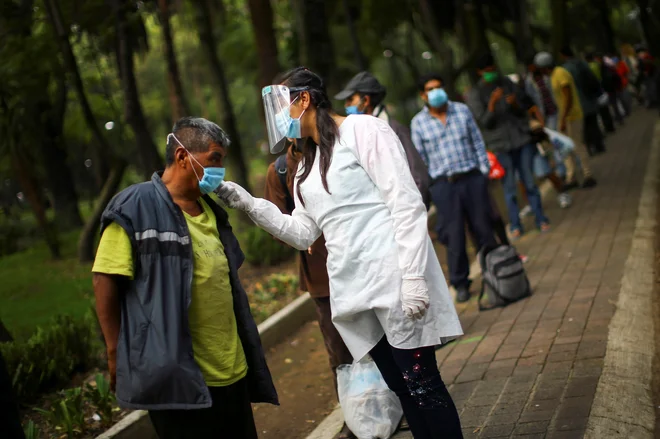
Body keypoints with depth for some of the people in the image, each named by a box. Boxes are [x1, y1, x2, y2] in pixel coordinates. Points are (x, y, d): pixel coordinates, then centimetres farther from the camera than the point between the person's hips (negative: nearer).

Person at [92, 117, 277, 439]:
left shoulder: (211, 209, 16)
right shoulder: (136, 208, -8)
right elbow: (105, 281, -10)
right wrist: (116, 353, -11)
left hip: (232, 371, 8)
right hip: (178, 378, -8)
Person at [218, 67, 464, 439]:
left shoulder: (362, 130, -5)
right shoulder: (308, 163, 20)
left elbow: (407, 206, -12)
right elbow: (304, 234, 17)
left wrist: (413, 277, -20)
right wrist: (248, 204, 6)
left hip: (393, 279, -8)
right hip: (353, 288, 8)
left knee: (421, 384, -5)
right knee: (400, 386, 10)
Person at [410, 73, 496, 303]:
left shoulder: (462, 110, 6)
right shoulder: (418, 123, 1)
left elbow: (478, 142, 10)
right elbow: (420, 159, 2)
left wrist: (484, 168, 4)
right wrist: (425, 188, -1)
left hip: (472, 178, 2)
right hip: (443, 184, -2)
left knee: (484, 228, 7)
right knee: (454, 235, 0)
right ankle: (460, 283, 12)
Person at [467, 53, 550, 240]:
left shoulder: (507, 83, 8)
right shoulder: (475, 95, -3)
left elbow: (526, 106, 13)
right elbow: (484, 121, -10)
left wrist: (516, 103, -9)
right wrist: (492, 102, -24)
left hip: (522, 140, 3)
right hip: (501, 146, -2)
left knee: (529, 182, 5)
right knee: (509, 187, 1)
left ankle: (541, 219, 12)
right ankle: (515, 225, 8)